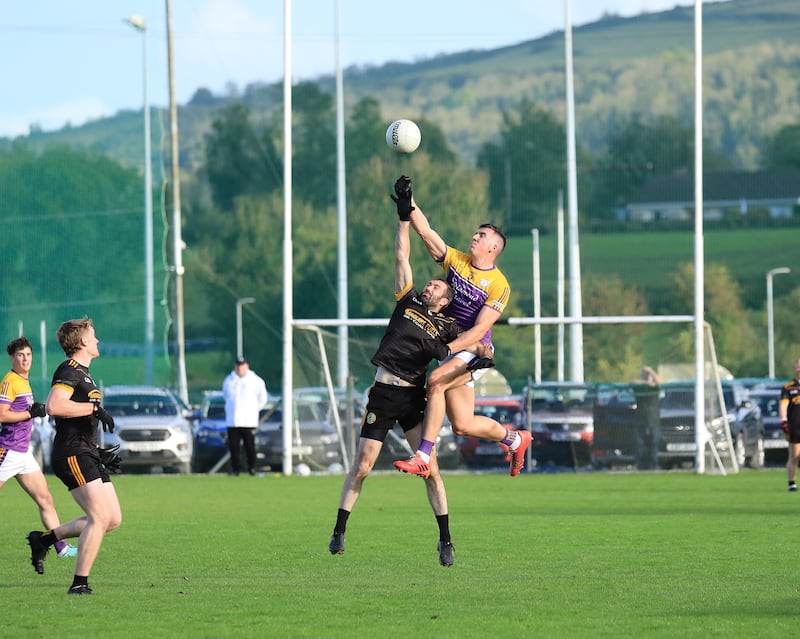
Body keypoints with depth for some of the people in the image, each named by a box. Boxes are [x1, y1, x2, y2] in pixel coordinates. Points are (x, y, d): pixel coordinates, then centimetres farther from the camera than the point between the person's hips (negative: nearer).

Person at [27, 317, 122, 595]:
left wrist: (100, 452, 23)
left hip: (88, 456, 10)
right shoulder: (70, 370, -9)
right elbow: (54, 406, -26)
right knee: (100, 517, -16)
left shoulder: (83, 373, 22)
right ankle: (79, 583, -12)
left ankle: (44, 538, 17)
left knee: (113, 519, 6)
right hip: (72, 455, -10)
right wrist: (95, 408, -21)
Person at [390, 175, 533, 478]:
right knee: (463, 426, 4)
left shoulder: (499, 285, -11)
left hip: (474, 351, -6)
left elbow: (479, 330, -16)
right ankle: (514, 438, 32)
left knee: (436, 381, -32)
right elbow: (425, 232, -4)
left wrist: (446, 348, -25)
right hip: (451, 348, 6)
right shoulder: (456, 260, 4)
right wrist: (408, 205, -17)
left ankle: (423, 457, -33)